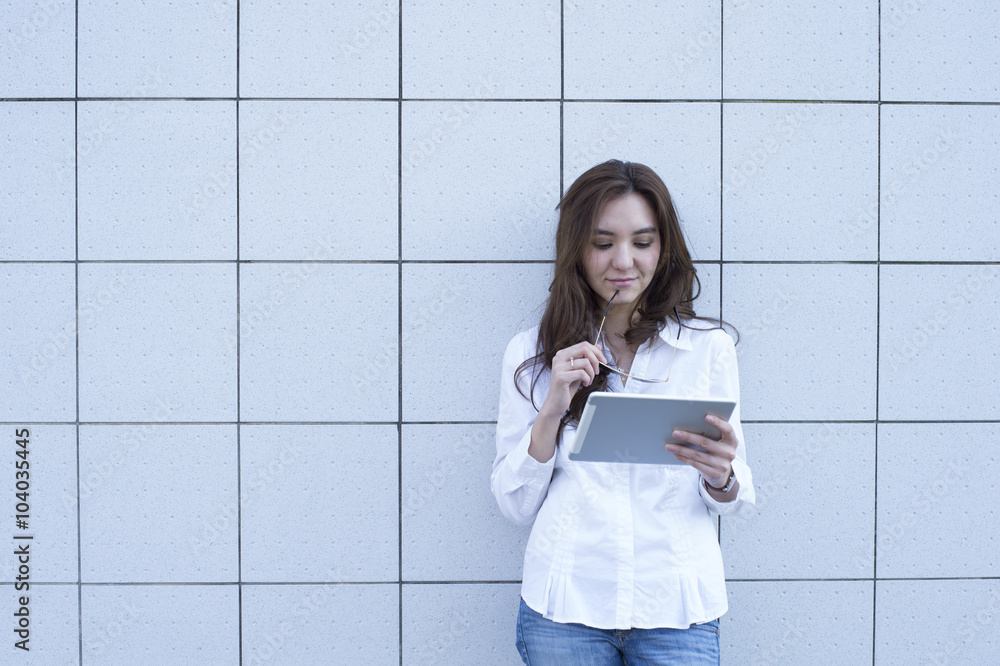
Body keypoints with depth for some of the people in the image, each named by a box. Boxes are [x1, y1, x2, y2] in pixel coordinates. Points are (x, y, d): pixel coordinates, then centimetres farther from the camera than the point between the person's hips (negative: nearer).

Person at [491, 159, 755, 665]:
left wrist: (721, 476, -16)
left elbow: (736, 501, 6)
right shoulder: (530, 353, 3)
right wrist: (552, 410, -12)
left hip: (676, 609, 0)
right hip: (564, 606, 0)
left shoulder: (709, 346, 3)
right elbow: (515, 505, 2)